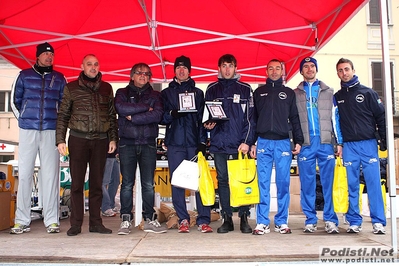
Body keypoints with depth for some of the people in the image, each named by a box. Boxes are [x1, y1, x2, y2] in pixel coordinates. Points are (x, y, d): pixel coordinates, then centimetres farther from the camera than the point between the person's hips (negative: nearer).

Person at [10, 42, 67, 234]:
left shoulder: (59, 78, 13)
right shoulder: (24, 75, 11)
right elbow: (15, 100, 15)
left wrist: (58, 122, 8)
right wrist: (23, 119, 9)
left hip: (51, 131, 0)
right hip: (27, 131, 0)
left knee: (50, 174, -2)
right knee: (24, 173, -1)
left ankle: (52, 220, 2)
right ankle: (22, 220, 6)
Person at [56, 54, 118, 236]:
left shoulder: (106, 88, 12)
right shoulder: (71, 87, 6)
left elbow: (112, 115, 13)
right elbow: (63, 115, 5)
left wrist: (113, 138, 6)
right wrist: (60, 139, -3)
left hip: (101, 140, 2)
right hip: (78, 139, -2)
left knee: (97, 182, 5)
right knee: (77, 182, 0)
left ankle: (95, 222, 12)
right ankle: (75, 224, 7)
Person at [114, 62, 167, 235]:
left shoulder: (155, 95, 14)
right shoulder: (122, 93, 13)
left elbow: (158, 115, -6)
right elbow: (121, 108, -10)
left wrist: (133, 117, -9)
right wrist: (146, 108, -7)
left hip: (148, 144, 1)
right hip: (127, 143, -1)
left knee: (148, 184, 2)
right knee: (127, 183, 0)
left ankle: (149, 219, 9)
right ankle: (126, 220, 7)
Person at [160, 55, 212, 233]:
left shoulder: (197, 92, 15)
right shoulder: (166, 93, 15)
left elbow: (202, 118, 8)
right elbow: (161, 118, 7)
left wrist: (202, 142, -2)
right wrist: (172, 114, -15)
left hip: (194, 142, 0)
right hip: (175, 144, 1)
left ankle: (203, 220, -2)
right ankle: (183, 220, 8)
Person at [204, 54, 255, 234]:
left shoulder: (245, 89, 8)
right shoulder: (212, 89, 14)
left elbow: (250, 118, 3)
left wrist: (247, 141, -7)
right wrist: (207, 124, -7)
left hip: (240, 144, -2)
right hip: (219, 144, 2)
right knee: (223, 181, 5)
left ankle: (244, 218, 9)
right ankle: (227, 219, 13)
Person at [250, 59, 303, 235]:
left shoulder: (289, 93, 13)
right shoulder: (259, 93, 14)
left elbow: (295, 119, 10)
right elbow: (253, 119, 11)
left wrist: (298, 141, 0)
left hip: (283, 142, 0)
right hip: (263, 142, 0)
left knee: (283, 183, 2)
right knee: (263, 183, -1)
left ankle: (282, 222, 10)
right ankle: (262, 222, 3)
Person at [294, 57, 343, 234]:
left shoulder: (328, 92, 15)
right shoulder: (295, 94, 14)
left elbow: (335, 117, 12)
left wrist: (339, 142, 5)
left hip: (325, 142, 0)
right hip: (305, 143, 0)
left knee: (328, 182, -1)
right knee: (307, 183, 1)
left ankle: (330, 220, 4)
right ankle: (310, 220, 7)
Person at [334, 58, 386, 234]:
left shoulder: (368, 93, 6)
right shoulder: (337, 97, 11)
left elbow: (381, 116, 4)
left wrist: (383, 140, -2)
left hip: (368, 143, -2)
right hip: (349, 146, 2)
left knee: (373, 183, -4)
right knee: (352, 185, 4)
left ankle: (378, 221, 1)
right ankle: (354, 221, 10)